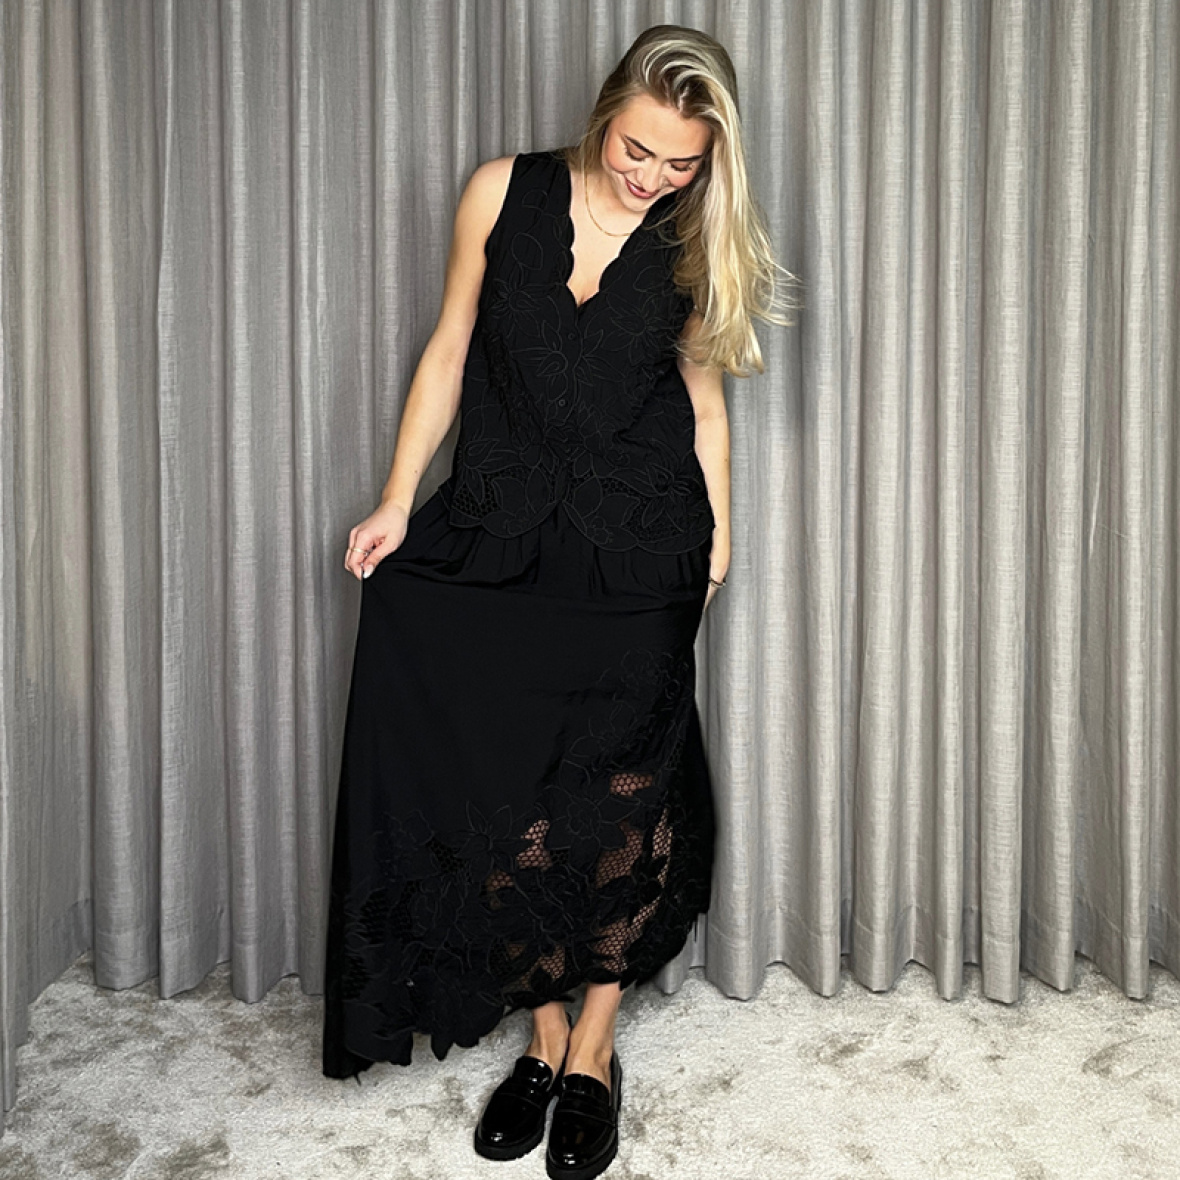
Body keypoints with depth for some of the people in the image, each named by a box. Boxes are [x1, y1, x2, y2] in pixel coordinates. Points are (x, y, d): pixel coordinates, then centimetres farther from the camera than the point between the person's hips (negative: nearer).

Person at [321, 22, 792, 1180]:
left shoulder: (696, 244, 2)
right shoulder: (505, 192, 0)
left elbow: (701, 393, 11)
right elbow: (451, 348, 5)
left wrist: (715, 531, 3)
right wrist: (397, 503, 1)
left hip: (636, 552, 0)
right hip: (497, 539, 1)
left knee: (618, 799, 2)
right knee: (499, 793, 2)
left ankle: (593, 1048, 20)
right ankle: (543, 1040, 20)